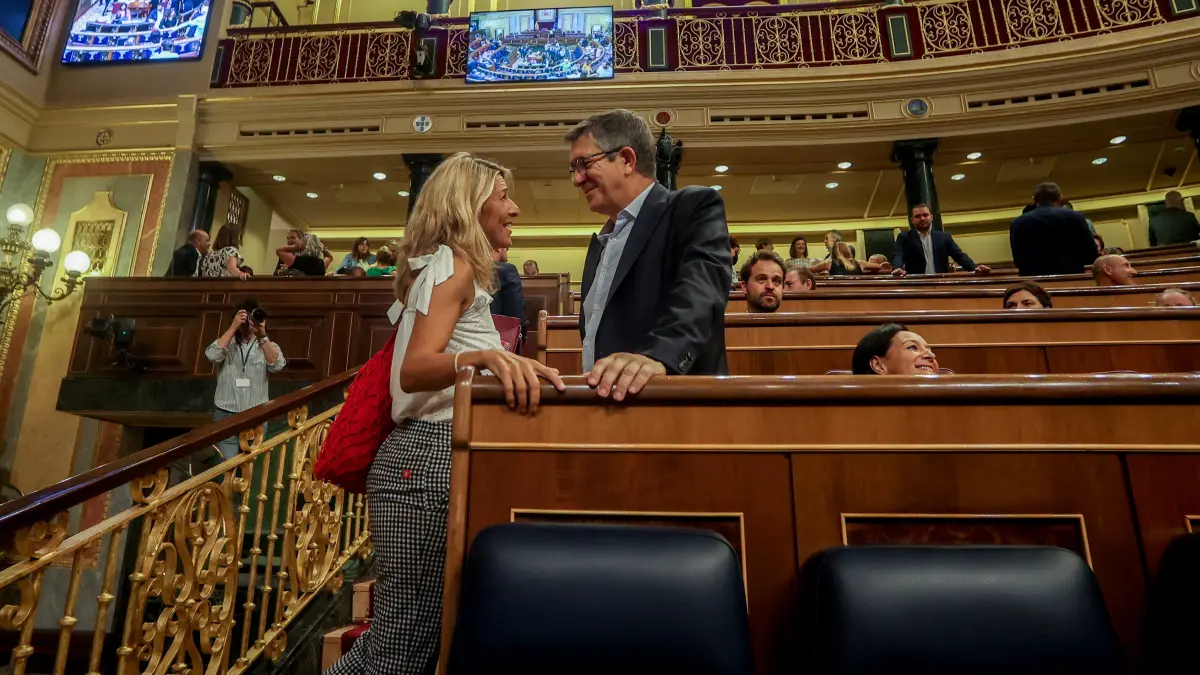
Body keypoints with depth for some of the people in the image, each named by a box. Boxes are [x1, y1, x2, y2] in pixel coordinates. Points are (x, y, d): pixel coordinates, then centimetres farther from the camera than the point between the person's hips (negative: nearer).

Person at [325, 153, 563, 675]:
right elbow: (413, 369, -21)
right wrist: (485, 357, -39)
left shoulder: (447, 267, 21)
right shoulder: (455, 264, -8)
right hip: (431, 458, -10)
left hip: (438, 455, 10)